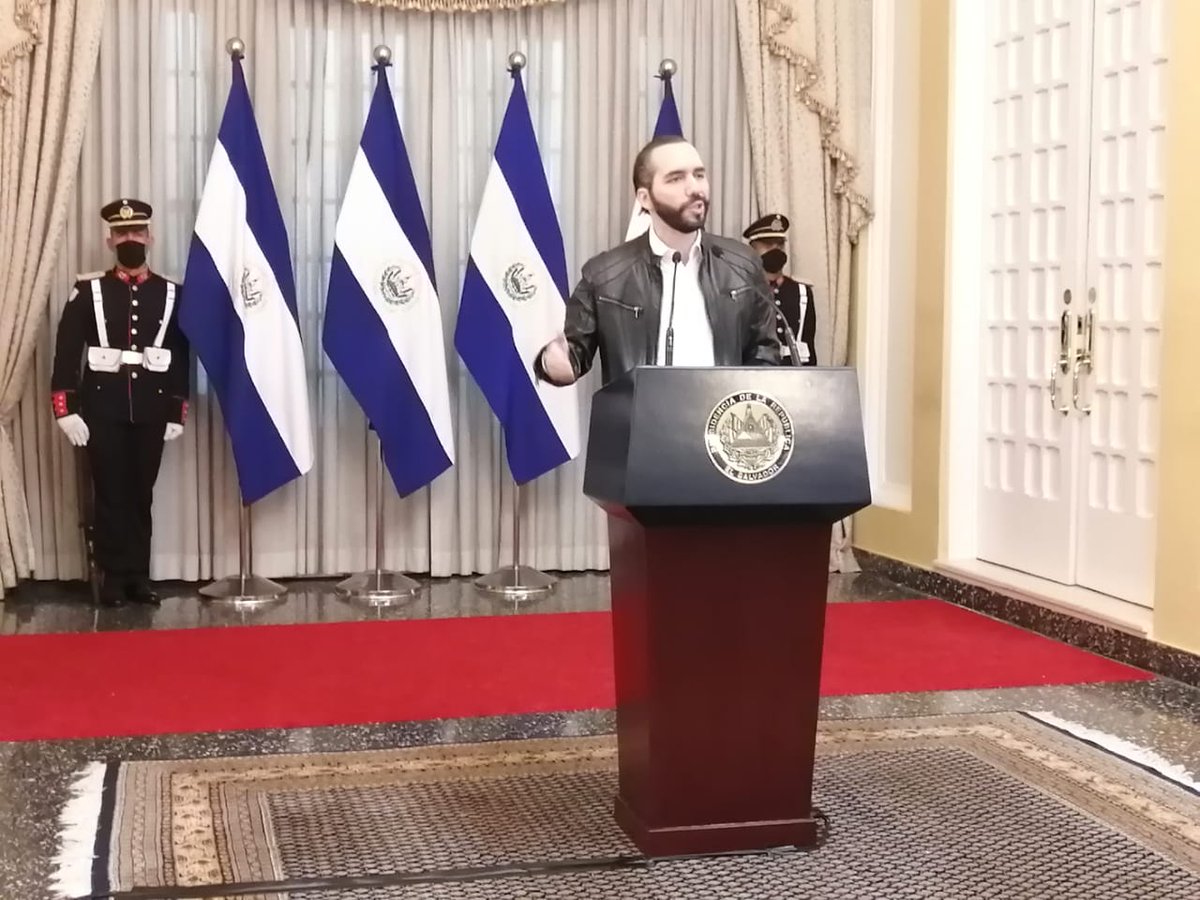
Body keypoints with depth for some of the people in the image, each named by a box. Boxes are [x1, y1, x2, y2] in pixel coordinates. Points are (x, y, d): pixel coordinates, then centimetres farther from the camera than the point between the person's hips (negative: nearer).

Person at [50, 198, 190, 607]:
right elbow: (66, 353, -2)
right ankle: (114, 577, 9)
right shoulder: (88, 291, 1)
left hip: (151, 412, 2)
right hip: (103, 411, -1)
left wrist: (177, 413, 4)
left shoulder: (172, 294, 6)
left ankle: (139, 576, 15)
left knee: (141, 495, 8)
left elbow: (182, 359, 7)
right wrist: (66, 409, -9)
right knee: (110, 495, 2)